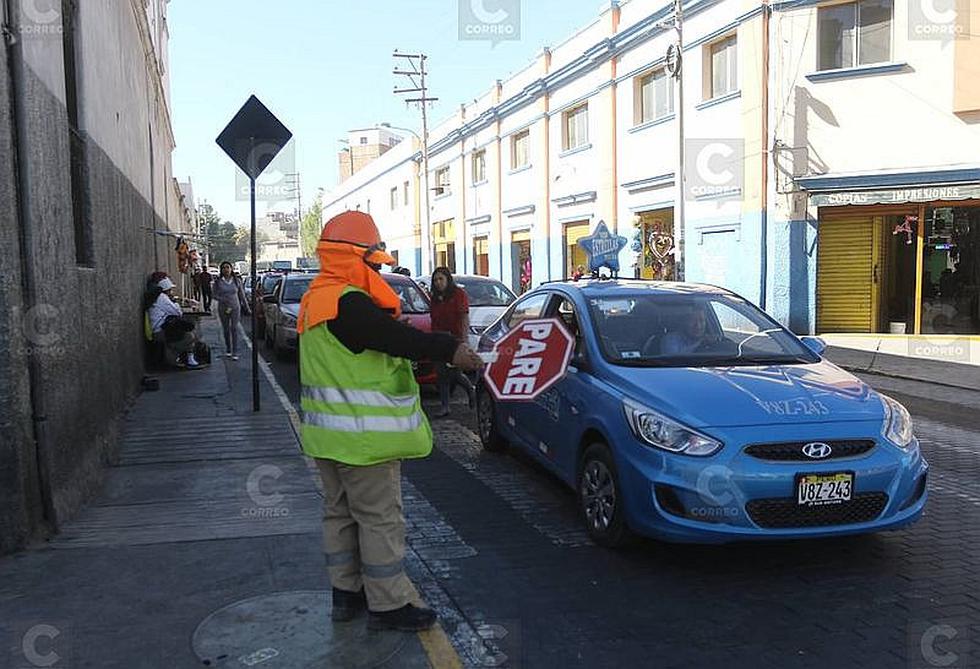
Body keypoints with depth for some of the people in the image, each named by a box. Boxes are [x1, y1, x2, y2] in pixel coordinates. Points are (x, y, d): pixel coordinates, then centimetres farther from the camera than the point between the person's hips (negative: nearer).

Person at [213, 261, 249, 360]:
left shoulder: (237, 281, 2)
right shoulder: (218, 282, 0)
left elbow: (242, 295, 8)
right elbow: (215, 295, -2)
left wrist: (247, 308, 9)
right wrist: (223, 300, -20)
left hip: (235, 308, -1)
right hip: (223, 308, 1)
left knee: (234, 329, -8)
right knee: (226, 329, 9)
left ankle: (235, 352, -8)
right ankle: (228, 350, 24)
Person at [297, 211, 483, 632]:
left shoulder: (316, 300, 13)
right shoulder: (349, 303, -21)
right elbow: (397, 337, -27)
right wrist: (450, 350, -23)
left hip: (329, 434, 10)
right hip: (362, 435, -10)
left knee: (340, 512, 18)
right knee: (380, 518, 0)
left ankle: (346, 593, 30)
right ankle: (388, 605, 10)